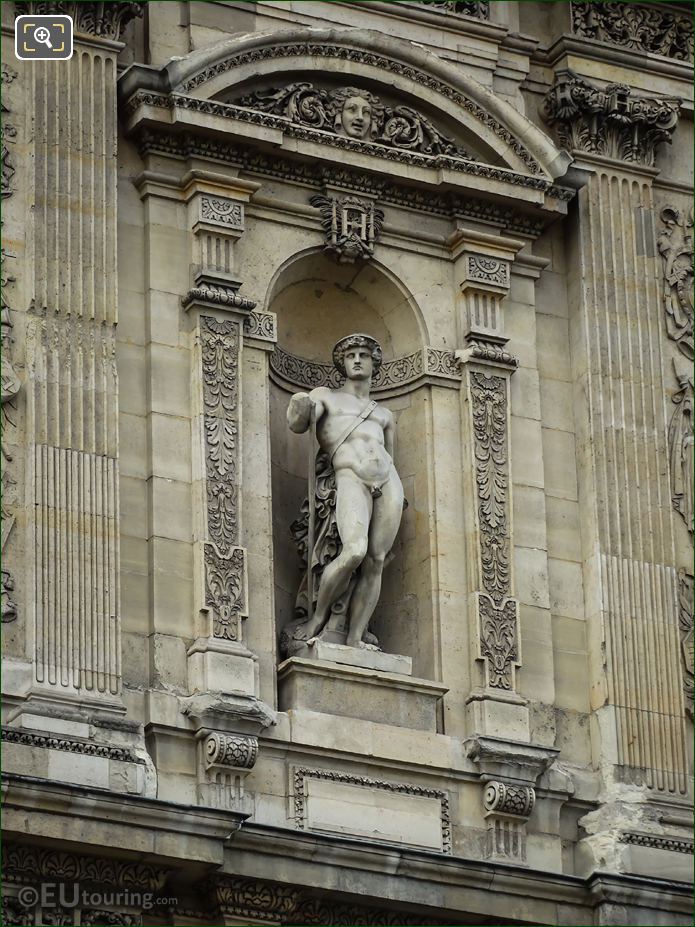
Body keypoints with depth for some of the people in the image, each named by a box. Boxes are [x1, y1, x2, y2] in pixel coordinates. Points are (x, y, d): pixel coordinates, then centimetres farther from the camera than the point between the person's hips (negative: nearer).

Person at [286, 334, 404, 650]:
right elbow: (298, 425, -2)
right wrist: (300, 408, -26)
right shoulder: (326, 396, 17)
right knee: (354, 552, -26)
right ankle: (318, 617, -10)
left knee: (375, 561, -8)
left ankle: (354, 639, -11)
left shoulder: (383, 415, 28)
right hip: (351, 481, -5)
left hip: (387, 481, 5)